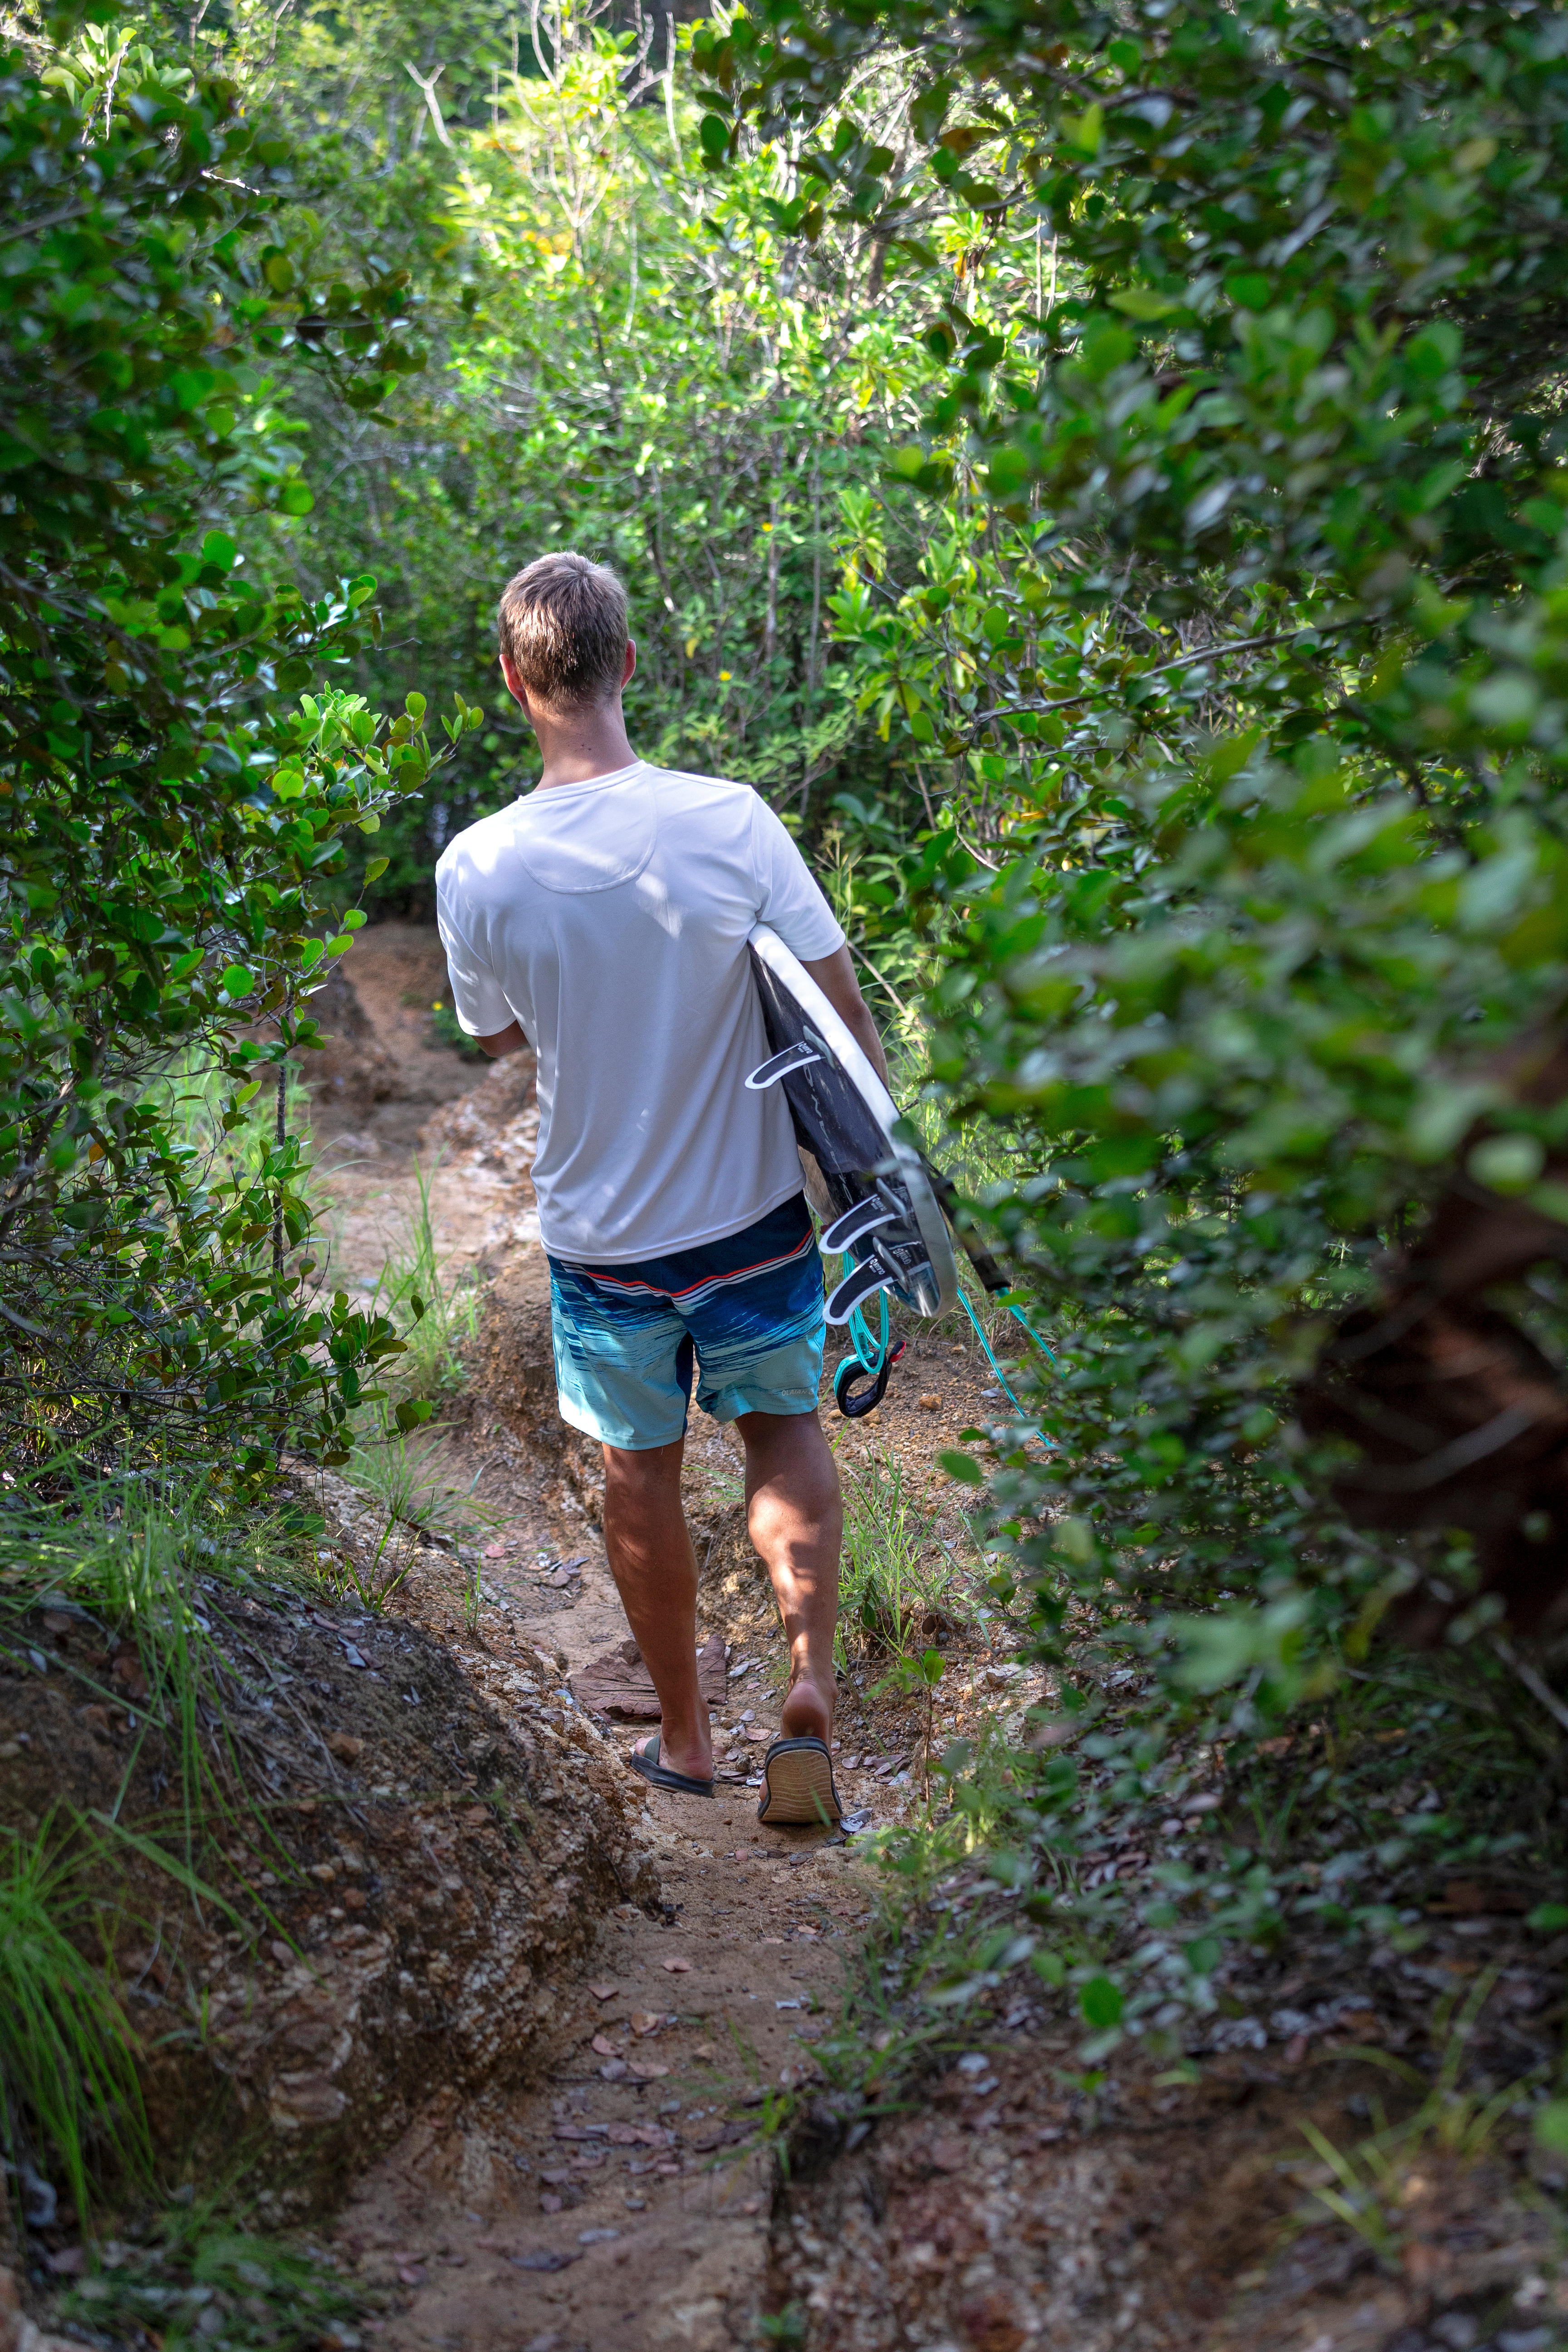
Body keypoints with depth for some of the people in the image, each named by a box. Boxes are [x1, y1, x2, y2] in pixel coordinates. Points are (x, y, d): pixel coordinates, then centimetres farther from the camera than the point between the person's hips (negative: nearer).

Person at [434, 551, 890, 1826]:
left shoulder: (477, 871, -14)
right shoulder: (730, 821, -17)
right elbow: (845, 1019, -11)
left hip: (603, 1239, 0)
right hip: (758, 1218, 0)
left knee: (641, 1472, 20)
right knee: (785, 1430, 23)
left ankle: (685, 1736, 33)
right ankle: (812, 1686, 4)